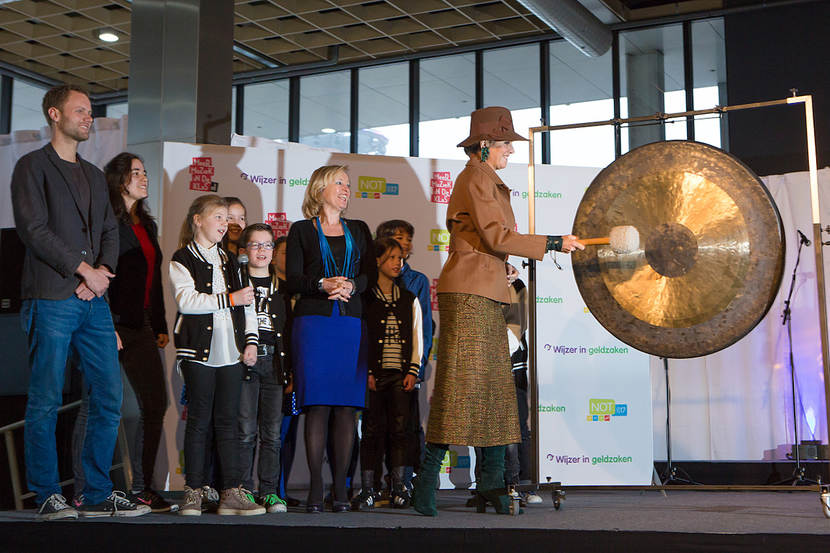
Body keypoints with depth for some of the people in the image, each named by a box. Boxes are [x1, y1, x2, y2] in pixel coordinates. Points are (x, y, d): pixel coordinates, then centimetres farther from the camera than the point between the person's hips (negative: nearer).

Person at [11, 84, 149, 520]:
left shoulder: (95, 175, 23)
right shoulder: (33, 167, 2)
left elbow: (110, 231, 17)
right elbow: (34, 229, -9)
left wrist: (102, 270, -2)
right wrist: (83, 268, -11)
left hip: (94, 302, 7)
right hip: (52, 300, -6)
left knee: (109, 398, 4)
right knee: (45, 402, -2)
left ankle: (98, 495, 13)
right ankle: (47, 496, 7)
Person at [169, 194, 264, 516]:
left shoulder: (230, 261, 20)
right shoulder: (182, 260, 2)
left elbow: (247, 304, 20)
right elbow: (186, 300, -13)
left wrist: (251, 340, 9)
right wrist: (229, 299, -14)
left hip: (231, 351, 5)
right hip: (199, 350, -5)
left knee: (228, 420, 3)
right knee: (199, 420, -2)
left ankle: (232, 493, 3)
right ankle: (194, 492, 5)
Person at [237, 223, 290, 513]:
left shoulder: (281, 285, 16)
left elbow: (289, 326, 16)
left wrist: (289, 366, 8)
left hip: (274, 361, 3)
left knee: (272, 431, 3)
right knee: (246, 429, -5)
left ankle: (269, 491, 9)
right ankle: (244, 490, 4)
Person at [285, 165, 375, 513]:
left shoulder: (359, 230, 20)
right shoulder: (301, 230, 11)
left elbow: (371, 275, 11)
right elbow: (292, 281, 2)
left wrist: (351, 285, -9)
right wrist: (323, 284, -15)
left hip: (351, 324, 3)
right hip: (313, 323, -2)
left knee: (346, 406, -3)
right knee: (317, 405, -7)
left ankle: (340, 488, 1)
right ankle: (316, 488, -3)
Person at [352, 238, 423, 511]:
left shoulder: (409, 299, 14)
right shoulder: (365, 297, 2)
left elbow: (417, 338, 13)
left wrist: (413, 371, 2)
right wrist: (366, 372, -9)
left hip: (402, 375, 3)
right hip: (373, 374, -2)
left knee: (400, 429, -1)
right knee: (372, 430, -2)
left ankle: (399, 488, 7)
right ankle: (367, 490, 4)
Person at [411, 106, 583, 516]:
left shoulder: (488, 181, 23)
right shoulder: (475, 177, -8)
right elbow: (496, 237, -17)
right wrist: (553, 243, -14)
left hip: (485, 294, 10)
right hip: (468, 290, -10)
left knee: (495, 385, 7)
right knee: (461, 382, -12)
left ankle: (492, 483, 9)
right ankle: (427, 478, -9)